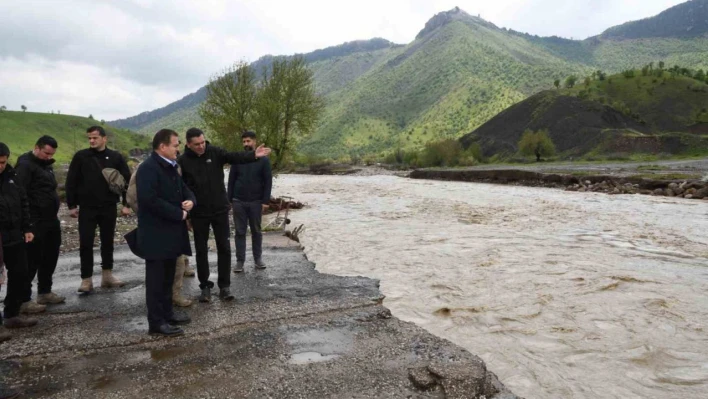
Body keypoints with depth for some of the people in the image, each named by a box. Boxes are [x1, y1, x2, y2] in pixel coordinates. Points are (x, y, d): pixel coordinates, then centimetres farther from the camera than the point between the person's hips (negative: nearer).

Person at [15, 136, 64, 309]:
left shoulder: (45, 164, 16)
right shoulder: (25, 165, -13)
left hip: (51, 220, 9)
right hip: (35, 223, -9)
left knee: (50, 258, 16)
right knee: (32, 261, -2)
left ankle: (44, 292, 29)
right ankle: (24, 300, 7)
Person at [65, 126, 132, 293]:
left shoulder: (115, 157, 0)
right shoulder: (81, 156, -1)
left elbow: (127, 180, 2)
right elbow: (71, 182, 1)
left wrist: (126, 204, -2)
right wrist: (71, 205, -2)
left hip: (109, 208, 1)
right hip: (87, 208, -1)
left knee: (107, 242, 11)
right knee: (86, 244, 0)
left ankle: (107, 276, 23)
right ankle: (86, 279, 8)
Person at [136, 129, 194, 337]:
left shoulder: (171, 167, 14)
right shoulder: (148, 168, -17)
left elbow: (183, 188, 18)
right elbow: (150, 200, -27)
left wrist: (190, 201, -6)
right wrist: (179, 214, -19)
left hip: (171, 231, 9)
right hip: (156, 234, -9)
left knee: (168, 276, 17)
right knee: (156, 279, -1)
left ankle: (167, 312, 30)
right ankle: (157, 322, 8)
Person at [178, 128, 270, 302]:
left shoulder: (215, 152, -4)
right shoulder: (183, 161, -5)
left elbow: (235, 157, -21)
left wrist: (254, 155, -40)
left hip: (220, 210, 1)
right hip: (198, 213, 0)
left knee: (224, 248, 3)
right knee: (201, 250, 8)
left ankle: (224, 286, 15)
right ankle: (205, 286, 21)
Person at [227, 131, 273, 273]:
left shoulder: (263, 159, -1)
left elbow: (268, 181, -3)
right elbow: (231, 180, 7)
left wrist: (265, 201, -9)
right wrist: (229, 199, 1)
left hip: (256, 202, -1)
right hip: (239, 202, 1)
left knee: (256, 231, 9)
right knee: (240, 232, 5)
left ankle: (258, 258, 22)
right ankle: (240, 261, 11)